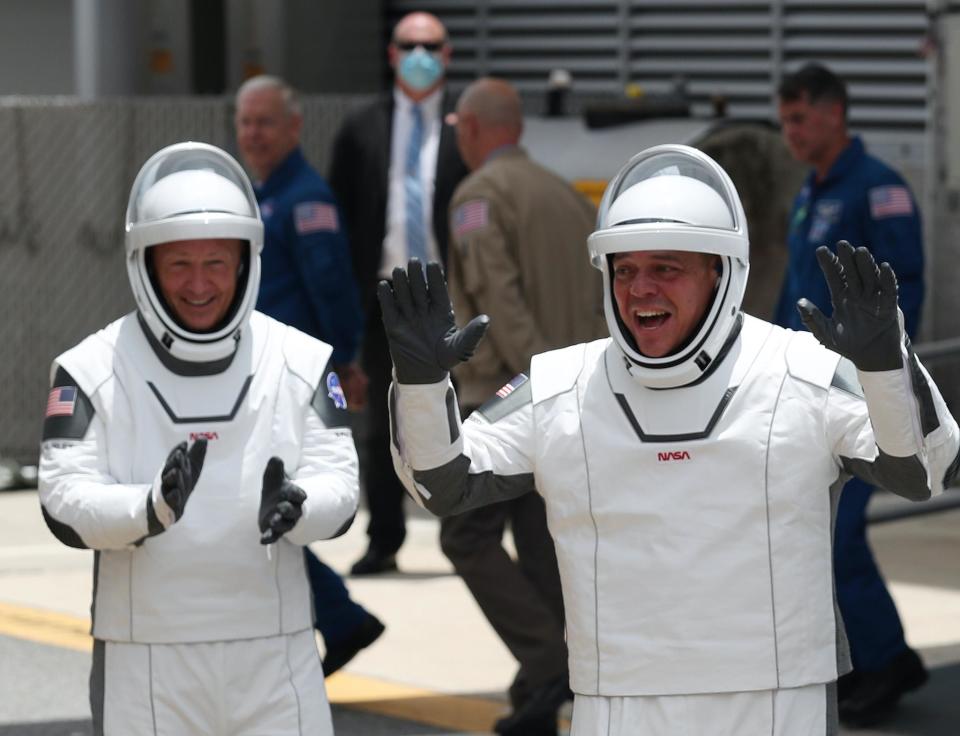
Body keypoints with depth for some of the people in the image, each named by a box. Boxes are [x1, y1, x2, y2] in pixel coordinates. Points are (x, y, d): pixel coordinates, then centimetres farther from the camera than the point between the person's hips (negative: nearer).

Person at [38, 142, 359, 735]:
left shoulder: (302, 363, 3)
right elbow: (64, 503, -9)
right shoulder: (93, 369, -2)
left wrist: (293, 507, -25)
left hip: (276, 662, 1)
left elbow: (340, 485, -2)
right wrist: (152, 510, -29)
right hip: (146, 661, -1)